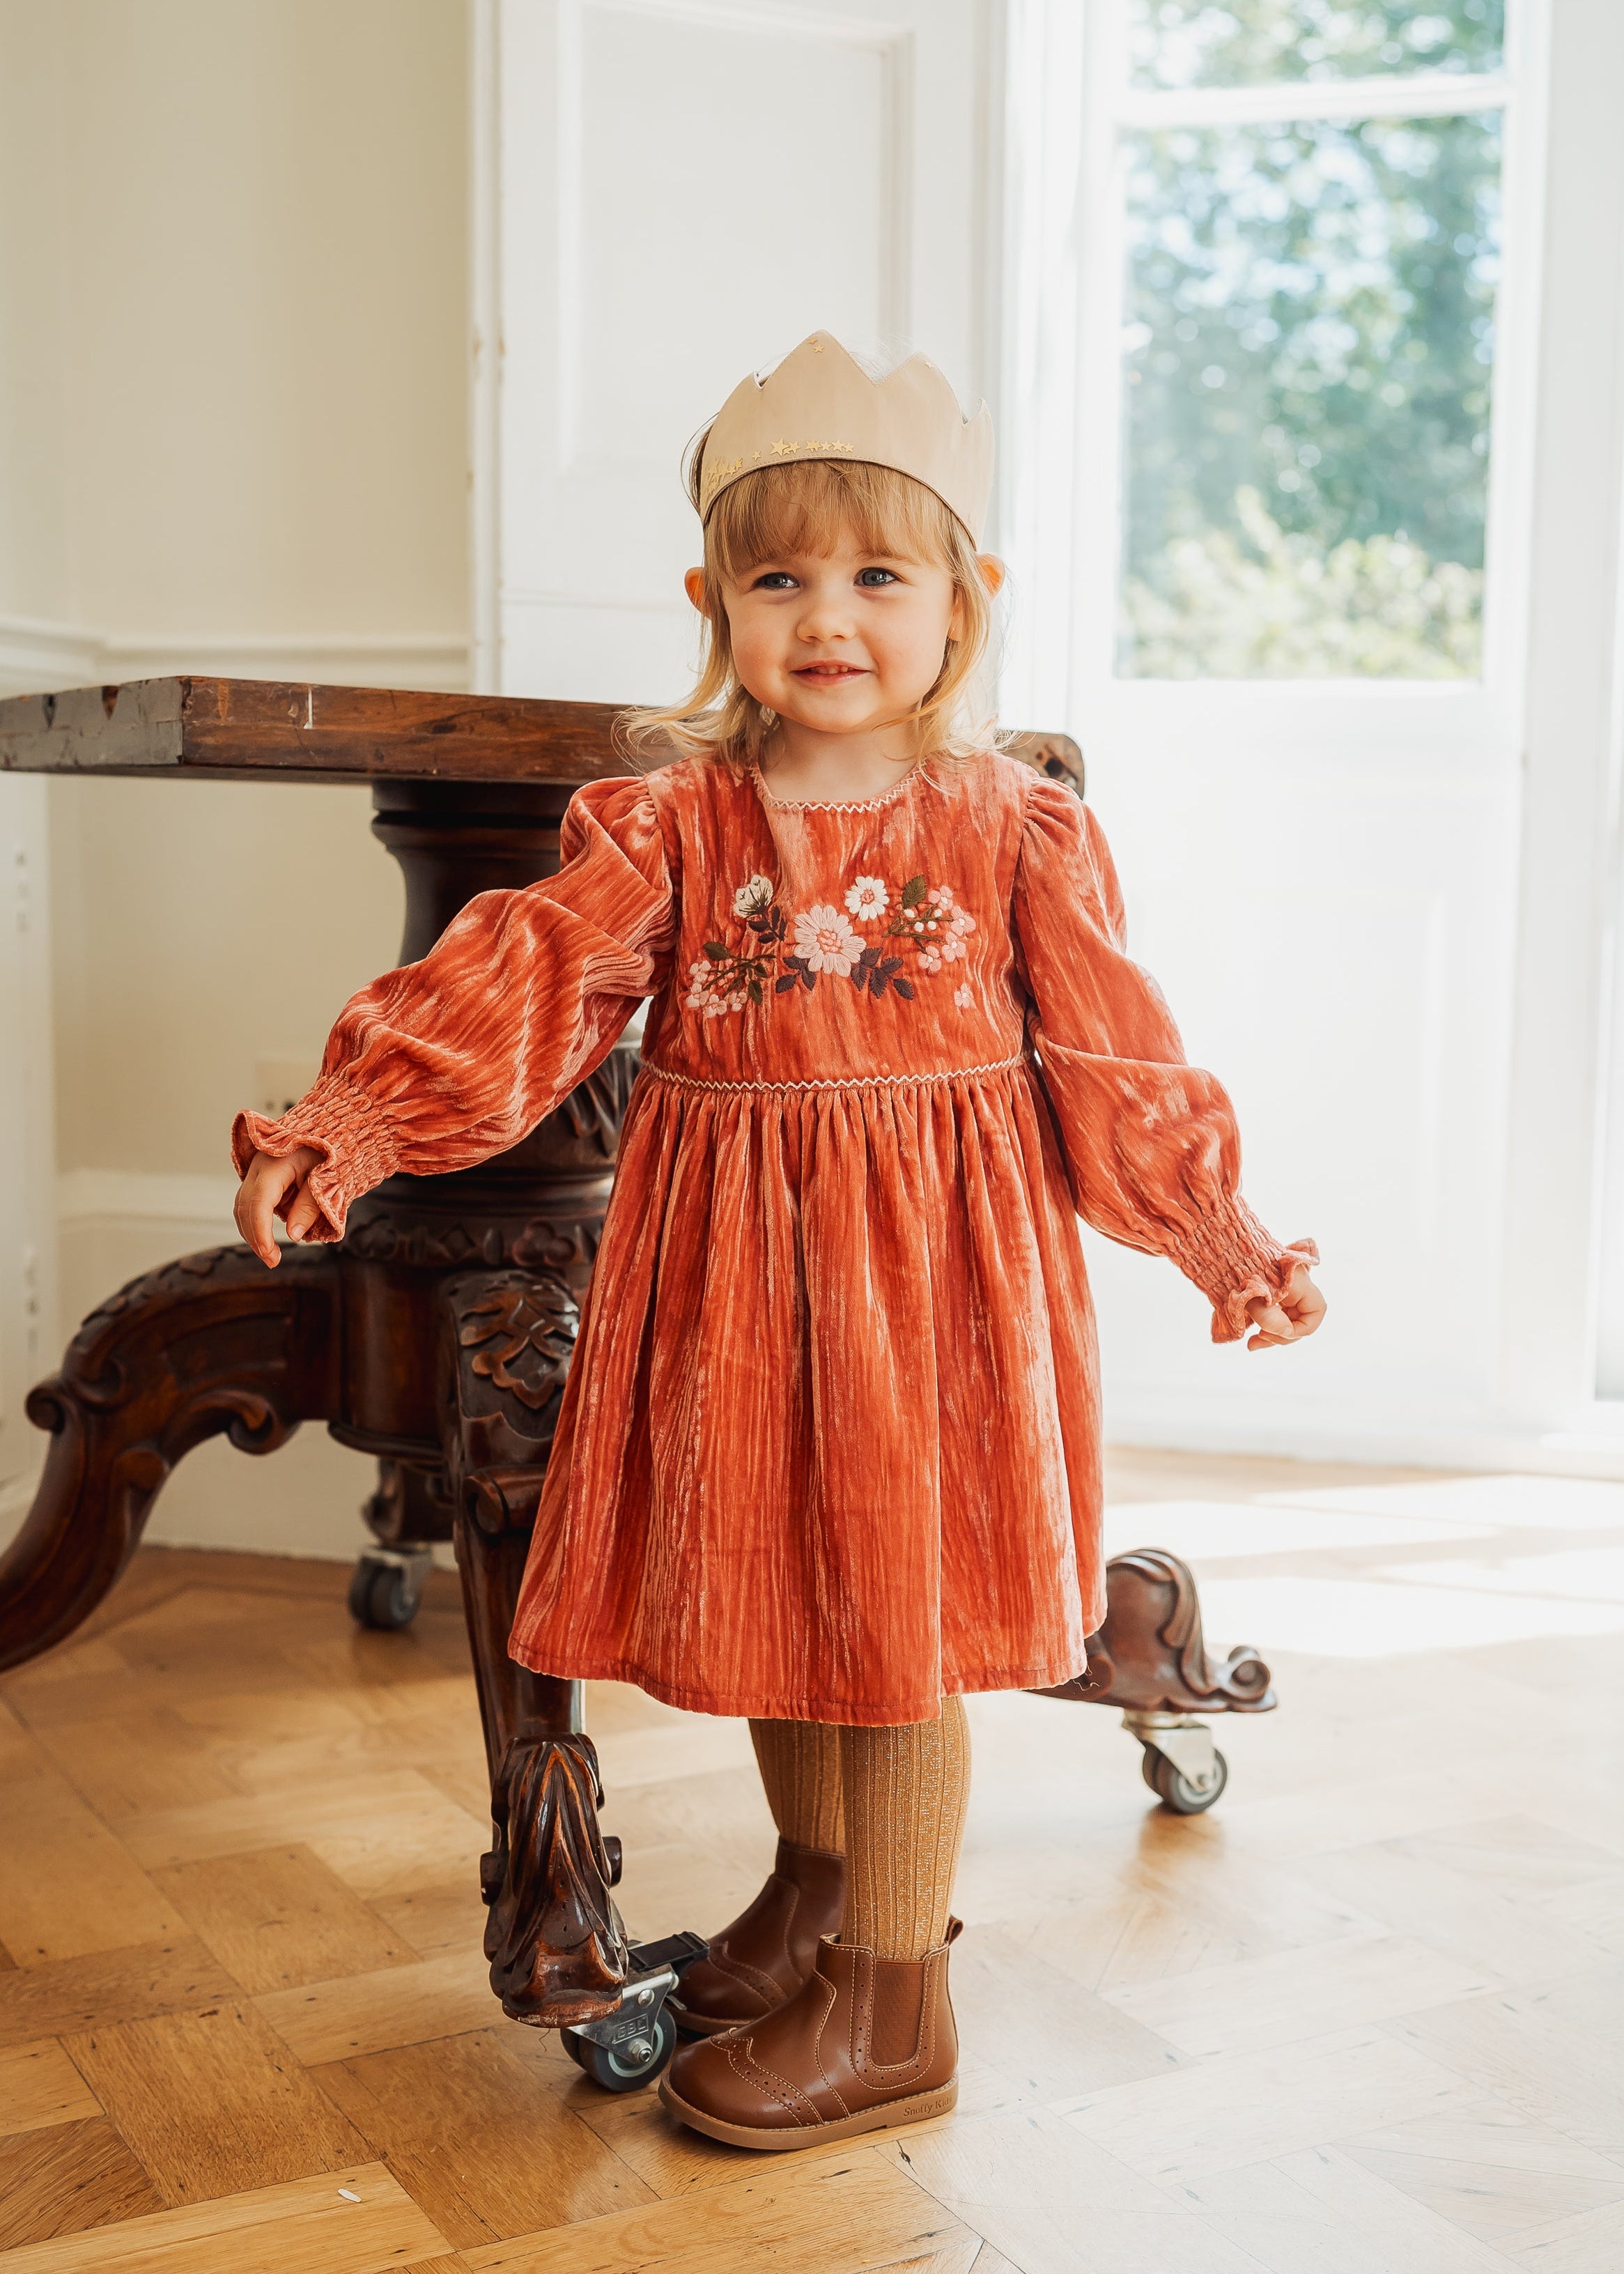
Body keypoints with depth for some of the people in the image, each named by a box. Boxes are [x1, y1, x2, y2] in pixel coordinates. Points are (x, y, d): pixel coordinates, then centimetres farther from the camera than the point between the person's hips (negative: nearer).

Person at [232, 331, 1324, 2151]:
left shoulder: (1018, 830, -2)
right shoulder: (668, 822, 0)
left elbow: (1113, 1063, 2)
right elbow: (523, 980, -11)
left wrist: (1223, 1239, 0)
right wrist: (348, 1126, -23)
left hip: (934, 1266, -3)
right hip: (733, 1269, 3)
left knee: (895, 1622, 2)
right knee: (763, 1602, 16)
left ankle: (889, 2003, 19)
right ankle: (817, 1889, 42)